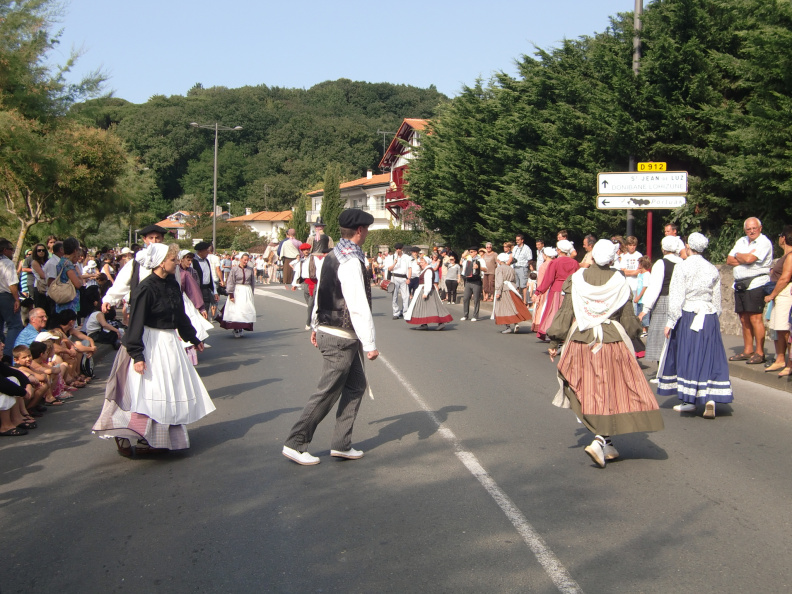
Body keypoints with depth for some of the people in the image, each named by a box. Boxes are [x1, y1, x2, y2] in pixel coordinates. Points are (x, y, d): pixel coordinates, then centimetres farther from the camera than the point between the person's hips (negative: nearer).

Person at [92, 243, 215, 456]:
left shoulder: (172, 284, 5)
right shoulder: (145, 288, -18)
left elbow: (181, 316, 18)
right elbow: (136, 323, -19)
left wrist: (193, 338, 27)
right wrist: (137, 355, -23)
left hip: (170, 342, 9)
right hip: (151, 344, -8)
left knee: (172, 389, 13)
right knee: (148, 392, -7)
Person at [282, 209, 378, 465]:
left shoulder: (332, 256, 8)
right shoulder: (351, 262, -21)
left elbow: (320, 292, 16)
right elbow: (359, 307, -23)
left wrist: (316, 326, 25)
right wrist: (370, 345, -20)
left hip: (326, 329, 10)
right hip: (341, 339, -10)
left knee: (356, 386, 15)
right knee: (327, 393, 0)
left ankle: (341, 444, 20)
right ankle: (295, 444, 10)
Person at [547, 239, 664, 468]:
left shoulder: (577, 279, -2)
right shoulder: (618, 281, -4)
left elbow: (565, 312, -2)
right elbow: (628, 317, 3)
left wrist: (554, 341, 5)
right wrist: (634, 333, 22)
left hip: (581, 343, 2)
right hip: (613, 343, -2)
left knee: (590, 394, 13)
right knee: (613, 393, 5)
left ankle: (606, 444, 20)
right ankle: (600, 441, -11)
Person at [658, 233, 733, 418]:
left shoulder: (682, 267, -6)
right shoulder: (713, 270, 7)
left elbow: (676, 297, -10)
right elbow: (717, 300, 11)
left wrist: (670, 322, -6)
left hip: (687, 316, -3)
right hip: (709, 318, 3)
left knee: (687, 356, 5)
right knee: (710, 357, 5)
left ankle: (690, 401, 10)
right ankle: (711, 398, -9)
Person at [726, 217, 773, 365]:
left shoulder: (764, 242, -7)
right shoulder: (741, 241, 16)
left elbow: (749, 259, -20)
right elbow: (729, 260, 8)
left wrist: (738, 255, 0)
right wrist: (744, 258, -8)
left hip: (755, 284, -8)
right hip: (740, 284, 8)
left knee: (755, 318, -10)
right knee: (744, 319, 10)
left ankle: (759, 352, -6)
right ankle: (748, 351, 17)